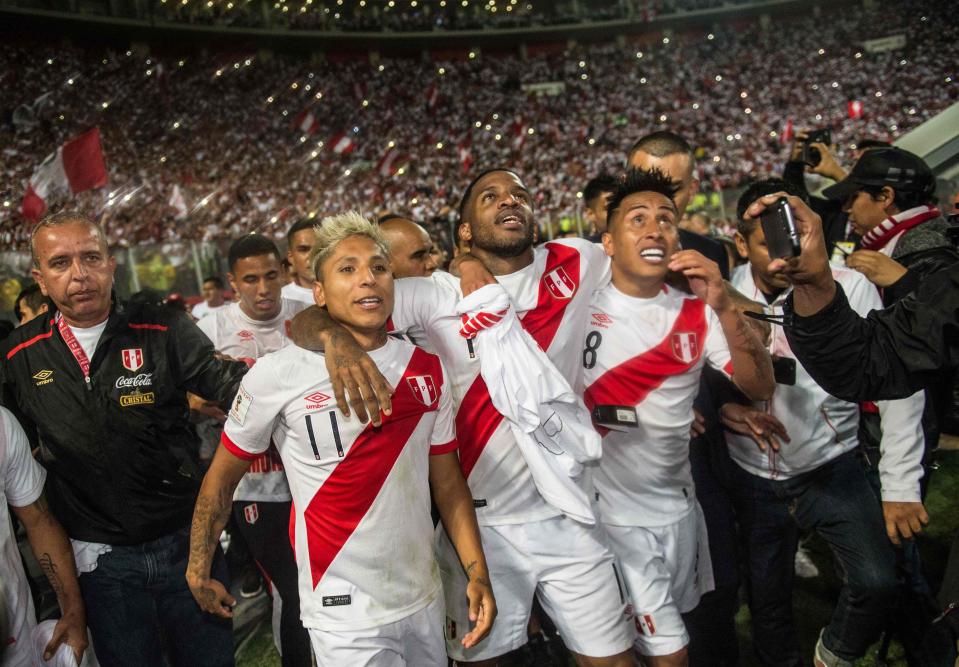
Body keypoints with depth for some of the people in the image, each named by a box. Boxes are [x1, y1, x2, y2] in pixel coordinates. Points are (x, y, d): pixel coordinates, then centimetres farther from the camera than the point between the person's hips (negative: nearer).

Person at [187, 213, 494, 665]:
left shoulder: (428, 370, 0)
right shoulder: (278, 375, -12)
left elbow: (448, 483, 6)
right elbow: (223, 475, 0)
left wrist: (477, 574, 0)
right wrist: (198, 569, 6)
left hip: (425, 602, 5)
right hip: (344, 613, -4)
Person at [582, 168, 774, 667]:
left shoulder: (696, 312, -1)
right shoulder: (581, 305, -13)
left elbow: (760, 386, -10)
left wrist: (723, 306, -22)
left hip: (679, 504, 5)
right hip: (614, 511, -5)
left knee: (674, 624, 22)